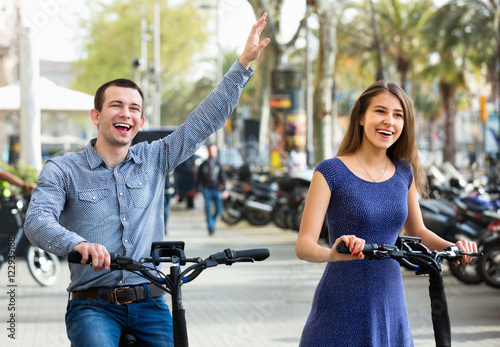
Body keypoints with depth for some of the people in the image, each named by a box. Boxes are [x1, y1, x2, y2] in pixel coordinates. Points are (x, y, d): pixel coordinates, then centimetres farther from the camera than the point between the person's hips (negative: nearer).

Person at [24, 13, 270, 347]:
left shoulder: (155, 160, 11)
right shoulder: (63, 170, 1)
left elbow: (207, 119, 10)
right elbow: (38, 220, -15)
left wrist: (244, 62, 5)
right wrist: (77, 243, -36)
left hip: (150, 306, 4)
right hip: (93, 305, -3)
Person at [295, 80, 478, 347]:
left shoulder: (404, 172, 6)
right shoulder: (331, 172, -8)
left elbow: (416, 232, 19)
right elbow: (303, 245, -15)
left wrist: (453, 247, 0)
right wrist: (332, 253, -37)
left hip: (390, 307, 4)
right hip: (341, 309, -4)